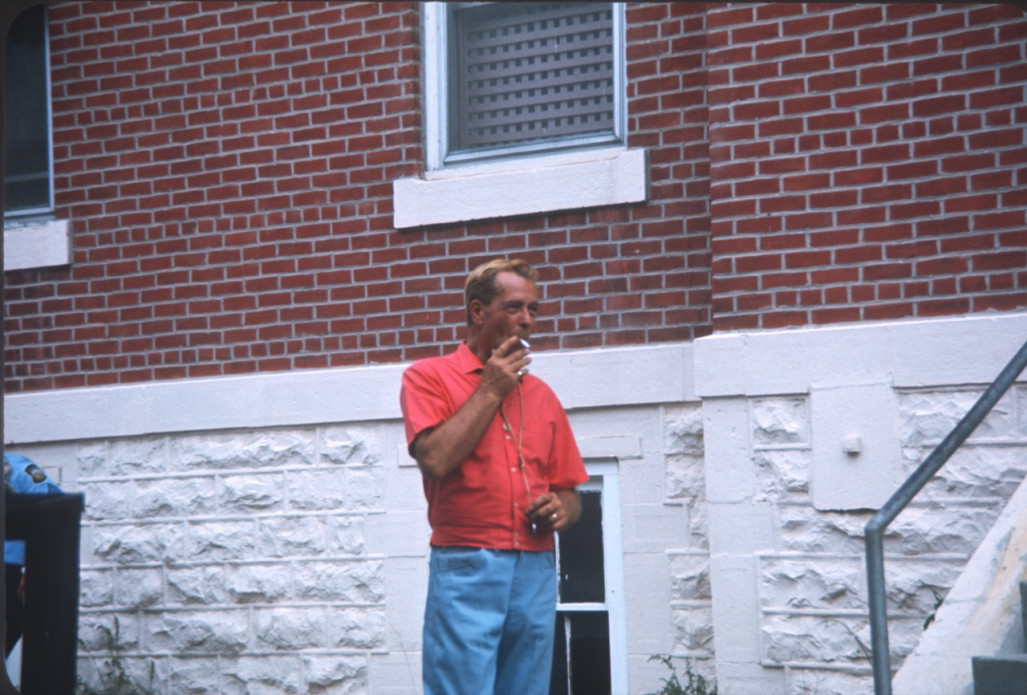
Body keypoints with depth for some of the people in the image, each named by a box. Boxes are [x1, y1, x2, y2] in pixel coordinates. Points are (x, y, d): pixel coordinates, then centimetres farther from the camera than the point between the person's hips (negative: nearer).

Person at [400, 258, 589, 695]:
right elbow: (436, 459, -15)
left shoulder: (541, 394, 16)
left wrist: (560, 509, -3)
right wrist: (490, 391, -6)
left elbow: (568, 491, 20)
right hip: (466, 571, -5)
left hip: (537, 573, 5)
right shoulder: (428, 377, 2)